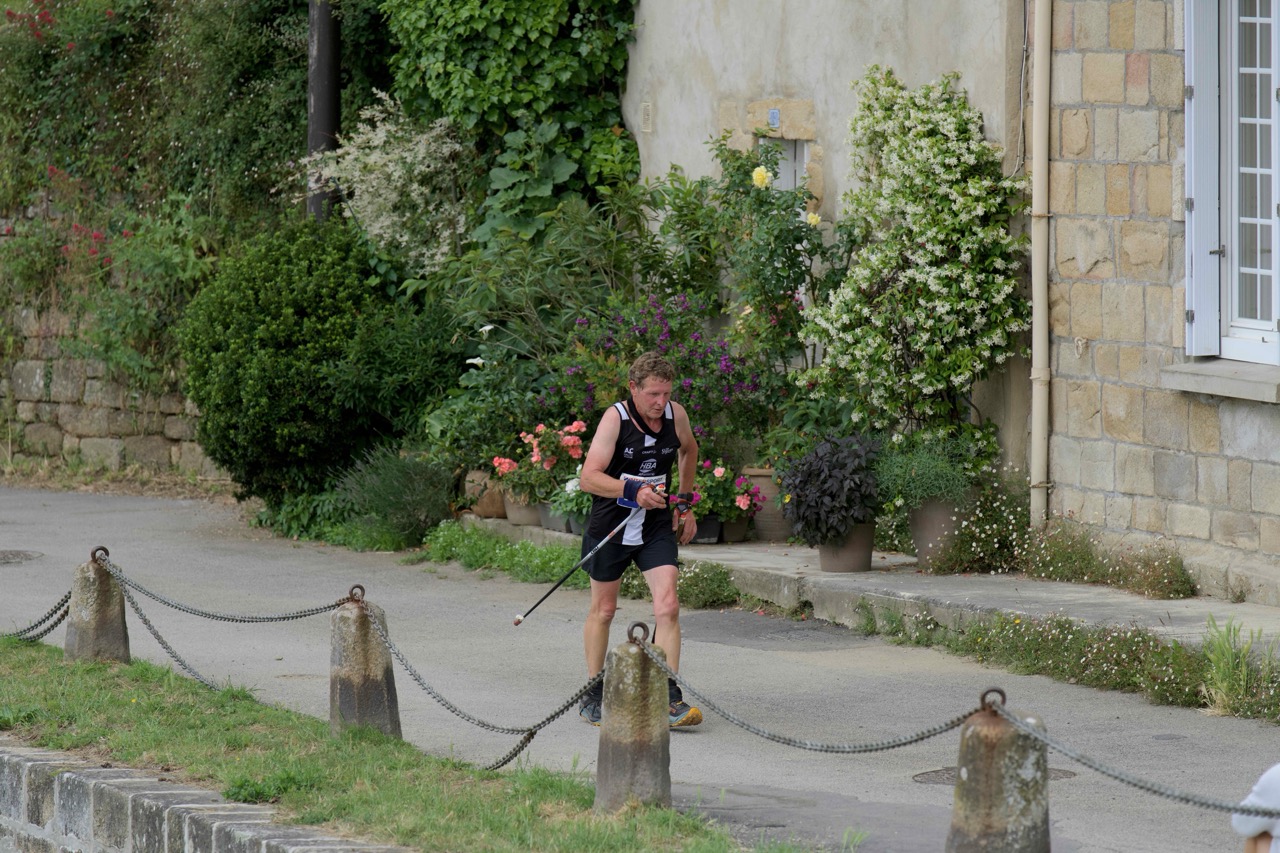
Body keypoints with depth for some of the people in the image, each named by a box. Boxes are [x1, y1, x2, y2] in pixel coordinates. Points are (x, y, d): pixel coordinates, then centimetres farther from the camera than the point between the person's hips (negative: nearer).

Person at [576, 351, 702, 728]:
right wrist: (634, 492, -39)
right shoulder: (615, 418, -18)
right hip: (612, 525, -3)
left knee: (667, 606, -12)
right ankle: (593, 696, 27)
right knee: (603, 610, 11)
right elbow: (589, 477, -26)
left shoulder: (676, 415, -4)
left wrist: (685, 503, 19)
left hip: (657, 527, 3)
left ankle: (670, 699, -13)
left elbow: (689, 450, 21)